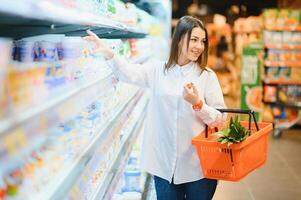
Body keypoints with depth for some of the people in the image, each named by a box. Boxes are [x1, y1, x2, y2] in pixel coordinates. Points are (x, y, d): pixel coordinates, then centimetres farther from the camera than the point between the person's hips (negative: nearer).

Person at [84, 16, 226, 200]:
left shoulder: (208, 76, -2)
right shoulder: (157, 70, 5)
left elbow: (220, 119, -3)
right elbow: (129, 73, -10)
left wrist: (198, 104, -20)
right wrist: (107, 52, -26)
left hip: (198, 165, -1)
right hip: (164, 163, 1)